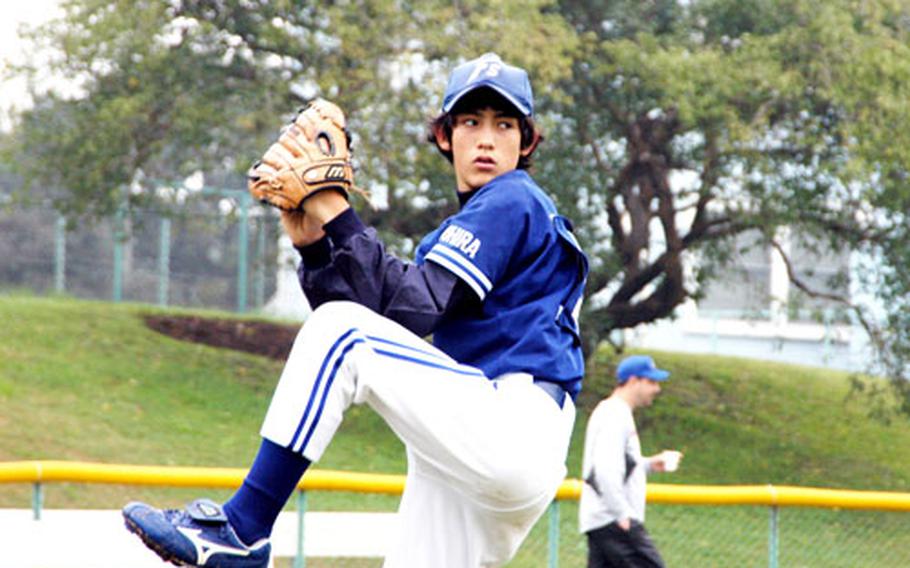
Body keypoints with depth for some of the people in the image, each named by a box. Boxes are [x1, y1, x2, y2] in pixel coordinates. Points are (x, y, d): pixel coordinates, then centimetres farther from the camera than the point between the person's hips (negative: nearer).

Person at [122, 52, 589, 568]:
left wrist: (338, 218, -15)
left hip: (515, 436, -10)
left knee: (342, 332, -17)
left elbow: (416, 307, -14)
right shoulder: (460, 230, 27)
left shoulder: (513, 201, 0)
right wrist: (314, 242, 1)